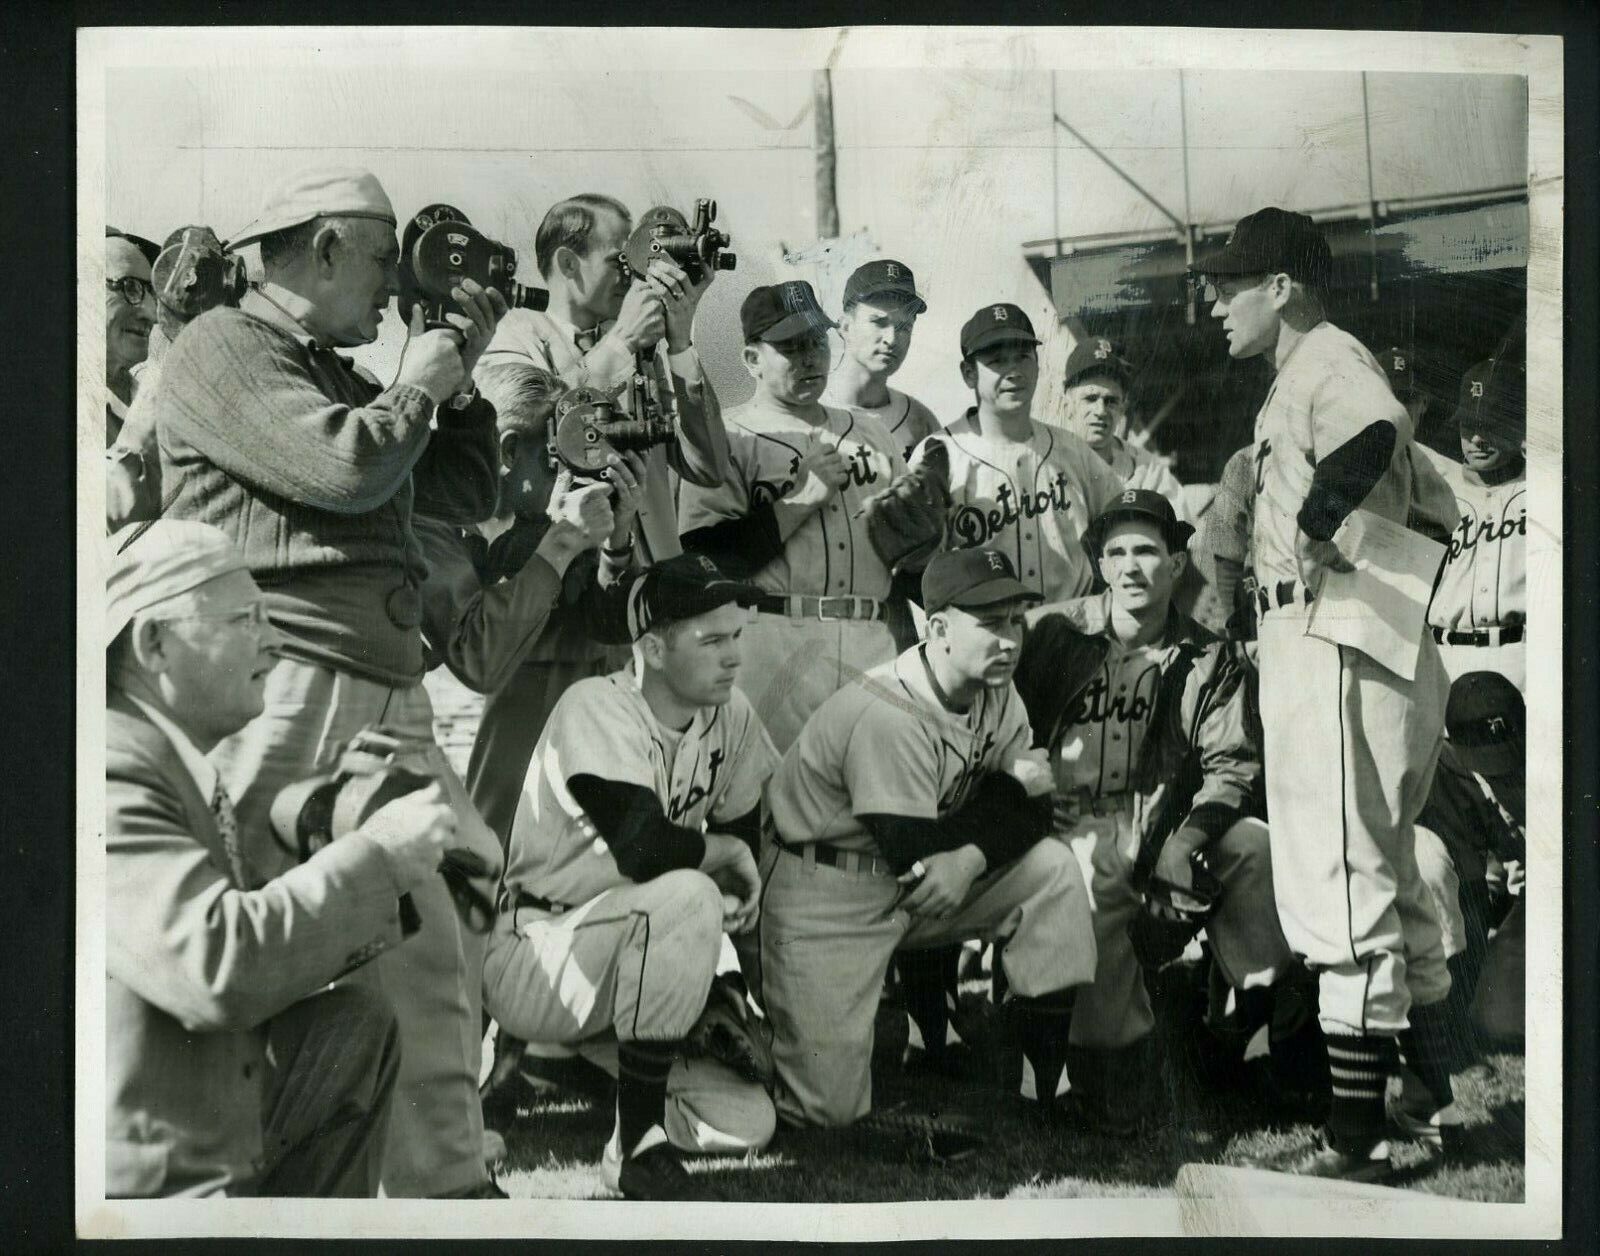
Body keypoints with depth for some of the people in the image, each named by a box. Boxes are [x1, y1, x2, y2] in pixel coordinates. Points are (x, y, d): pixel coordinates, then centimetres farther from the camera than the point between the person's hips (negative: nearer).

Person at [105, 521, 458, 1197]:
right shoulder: (112, 771, -19)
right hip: (146, 1185, -10)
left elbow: (271, 945, 14)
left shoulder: (180, 763, 13)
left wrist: (378, 869, -1)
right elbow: (216, 968, -29)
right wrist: (374, 857, -18)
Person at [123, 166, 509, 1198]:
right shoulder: (221, 350, -2)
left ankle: (446, 1177, 22)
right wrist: (419, 381, 2)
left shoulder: (346, 379, 25)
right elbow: (347, 469, -15)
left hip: (390, 702, 9)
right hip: (291, 692, -9)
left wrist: (462, 377, 18)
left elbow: (467, 495, 27)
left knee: (439, 945, 10)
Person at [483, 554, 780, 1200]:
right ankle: (640, 1144, -25)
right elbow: (643, 848, -33)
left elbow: (747, 833, 11)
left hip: (622, 964, 7)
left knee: (751, 1120, -2)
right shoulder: (598, 708, -21)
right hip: (534, 960, -7)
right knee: (687, 895, -36)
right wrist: (729, 852, -16)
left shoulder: (730, 714, 0)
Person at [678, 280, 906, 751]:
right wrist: (804, 495, -9)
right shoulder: (725, 440, 4)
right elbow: (706, 558, -9)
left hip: (873, 646, 5)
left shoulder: (871, 434, 20)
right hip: (772, 639, -4)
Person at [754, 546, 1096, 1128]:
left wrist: (971, 856, -23)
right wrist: (1009, 786, -12)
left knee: (1052, 867, -10)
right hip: (826, 897, -7)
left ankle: (1047, 1040, 2)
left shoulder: (999, 697, 0)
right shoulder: (888, 714, -27)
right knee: (828, 1106, -10)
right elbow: (913, 850, -26)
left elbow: (1032, 813, 0)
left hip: (915, 882, 7)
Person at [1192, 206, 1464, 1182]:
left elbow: (1373, 431, -33)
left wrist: (1315, 530, -22)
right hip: (1387, 649, 11)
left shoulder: (1325, 356, -7)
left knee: (1342, 890, -8)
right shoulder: (1311, 374, 23)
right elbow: (1430, 518, 26)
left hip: (1330, 649, -11)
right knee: (1388, 883, 17)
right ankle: (1445, 1094, 27)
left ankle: (1359, 1139, -3)